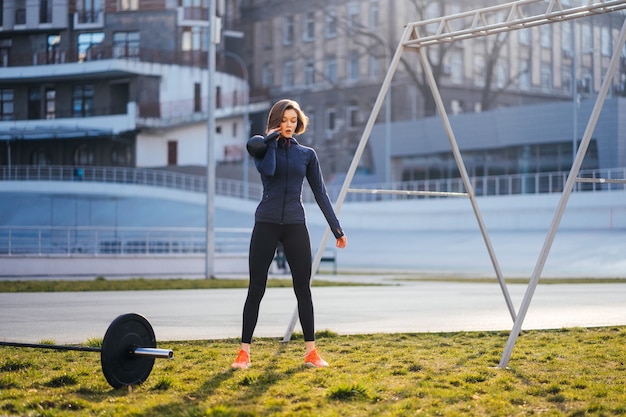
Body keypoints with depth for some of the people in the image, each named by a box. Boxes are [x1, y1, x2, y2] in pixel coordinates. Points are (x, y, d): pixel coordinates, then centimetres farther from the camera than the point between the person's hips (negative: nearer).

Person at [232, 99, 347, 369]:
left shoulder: (306, 154, 9)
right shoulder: (264, 147, 5)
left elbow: (320, 193, 9)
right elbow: (267, 170, -19)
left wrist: (337, 228, 5)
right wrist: (272, 139, -7)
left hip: (295, 226, 1)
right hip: (266, 224, -1)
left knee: (303, 289, 2)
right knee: (256, 289, -1)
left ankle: (311, 351, 9)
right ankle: (244, 352, 3)